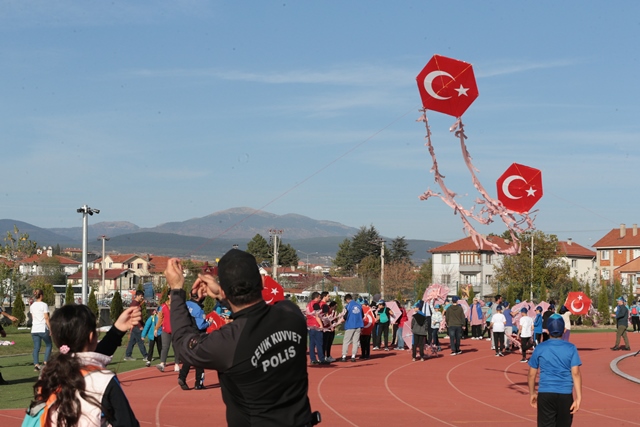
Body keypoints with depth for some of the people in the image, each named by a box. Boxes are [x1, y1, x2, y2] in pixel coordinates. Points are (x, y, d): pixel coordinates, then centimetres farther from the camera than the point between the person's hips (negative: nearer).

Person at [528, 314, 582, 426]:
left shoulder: (540, 348, 0)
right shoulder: (571, 348, 0)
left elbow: (532, 374, 5)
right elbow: (576, 373, -8)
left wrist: (532, 393, 18)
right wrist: (578, 397, -9)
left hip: (545, 394, -1)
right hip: (565, 395, 1)